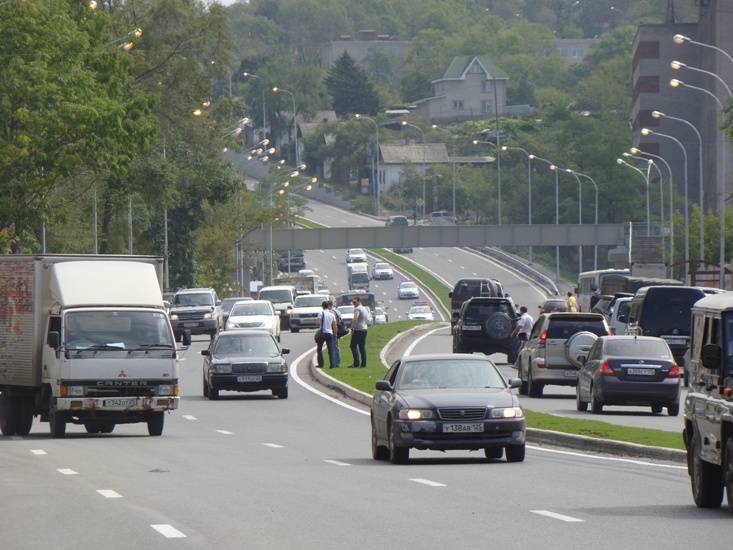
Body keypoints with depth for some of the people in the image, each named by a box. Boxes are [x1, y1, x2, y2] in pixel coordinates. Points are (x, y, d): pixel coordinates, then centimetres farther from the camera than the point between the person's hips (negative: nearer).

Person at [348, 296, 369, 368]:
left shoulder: (357, 309, -11)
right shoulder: (365, 309, 19)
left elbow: (355, 319, -24)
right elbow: (367, 320, 26)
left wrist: (352, 328, -19)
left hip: (358, 330, -9)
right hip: (364, 329, 9)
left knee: (353, 346, -7)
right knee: (362, 347, 9)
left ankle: (356, 363, -16)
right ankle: (363, 364, 6)